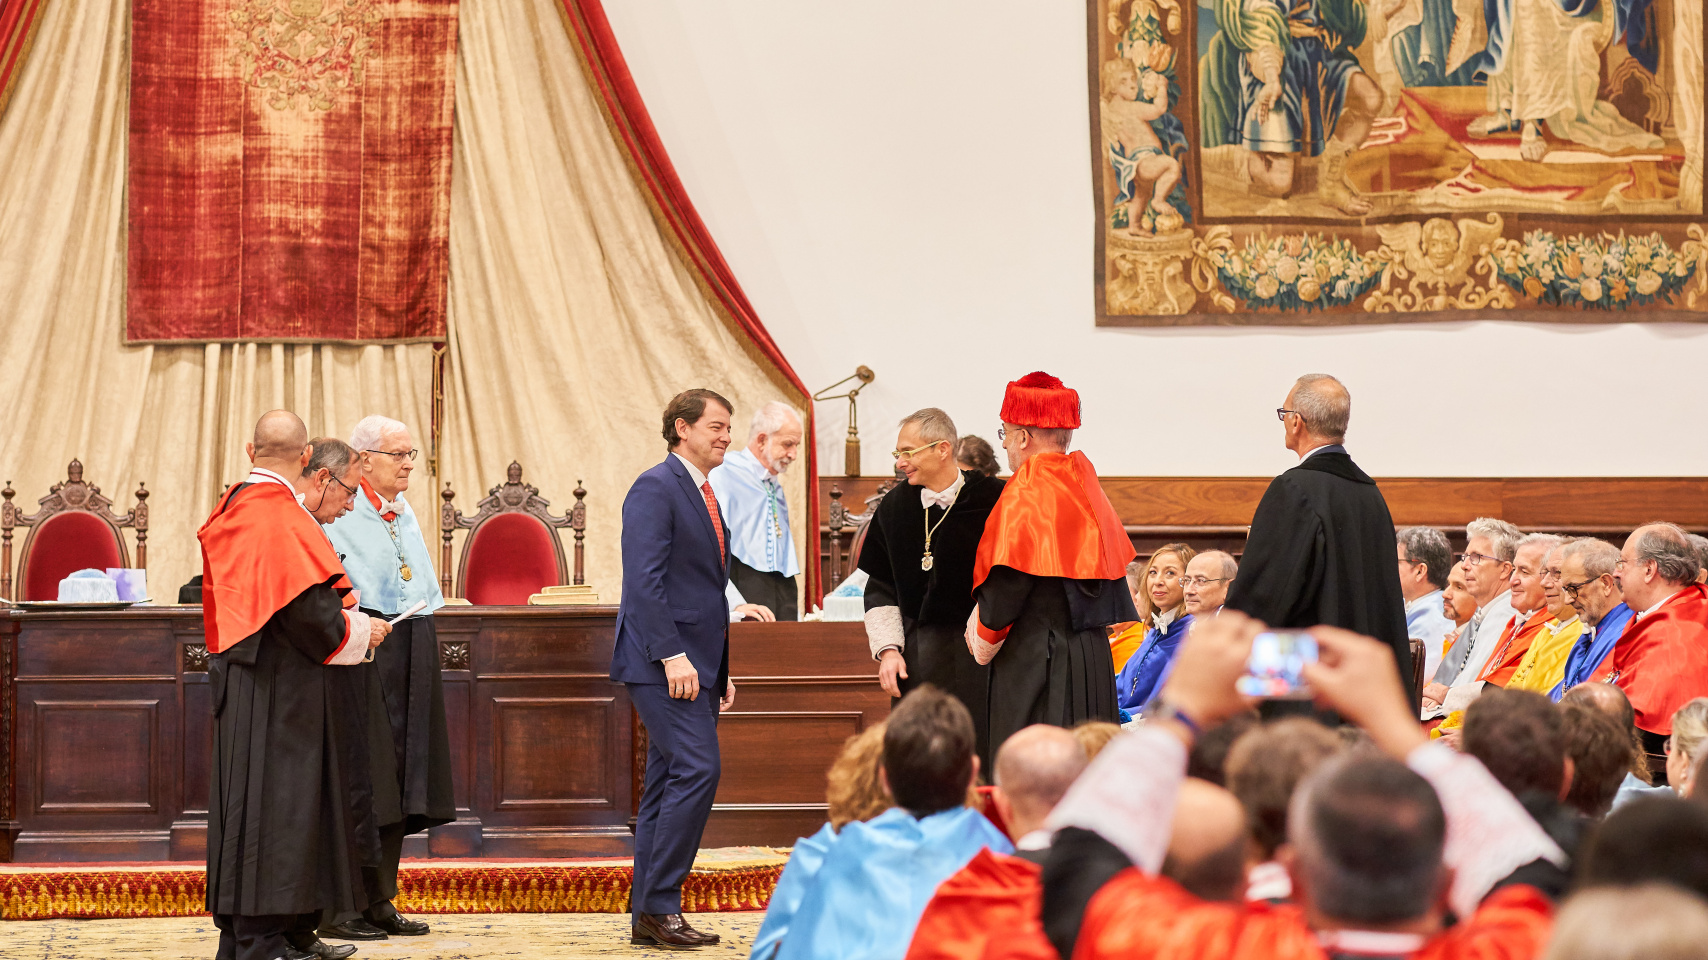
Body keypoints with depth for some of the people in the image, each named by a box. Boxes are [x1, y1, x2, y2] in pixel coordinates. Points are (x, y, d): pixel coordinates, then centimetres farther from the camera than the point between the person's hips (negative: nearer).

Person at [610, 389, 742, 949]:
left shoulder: (705, 496, 20)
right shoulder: (655, 488, -9)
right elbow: (644, 581, -18)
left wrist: (721, 671, 19)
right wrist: (673, 656, -23)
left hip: (695, 663, 10)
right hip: (666, 664, -9)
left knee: (668, 783, 9)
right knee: (696, 768, -17)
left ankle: (648, 915, 11)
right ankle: (659, 906, -12)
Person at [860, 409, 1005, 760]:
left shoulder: (993, 499, -6)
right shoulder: (894, 507, 8)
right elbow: (880, 587, 14)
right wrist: (888, 649, 4)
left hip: (980, 655, -3)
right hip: (917, 657, 4)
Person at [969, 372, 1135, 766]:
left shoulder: (1025, 496, -13)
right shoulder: (1086, 489, 12)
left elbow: (1005, 587, -14)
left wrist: (981, 639, 2)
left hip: (1035, 661, -8)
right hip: (1093, 656, 8)